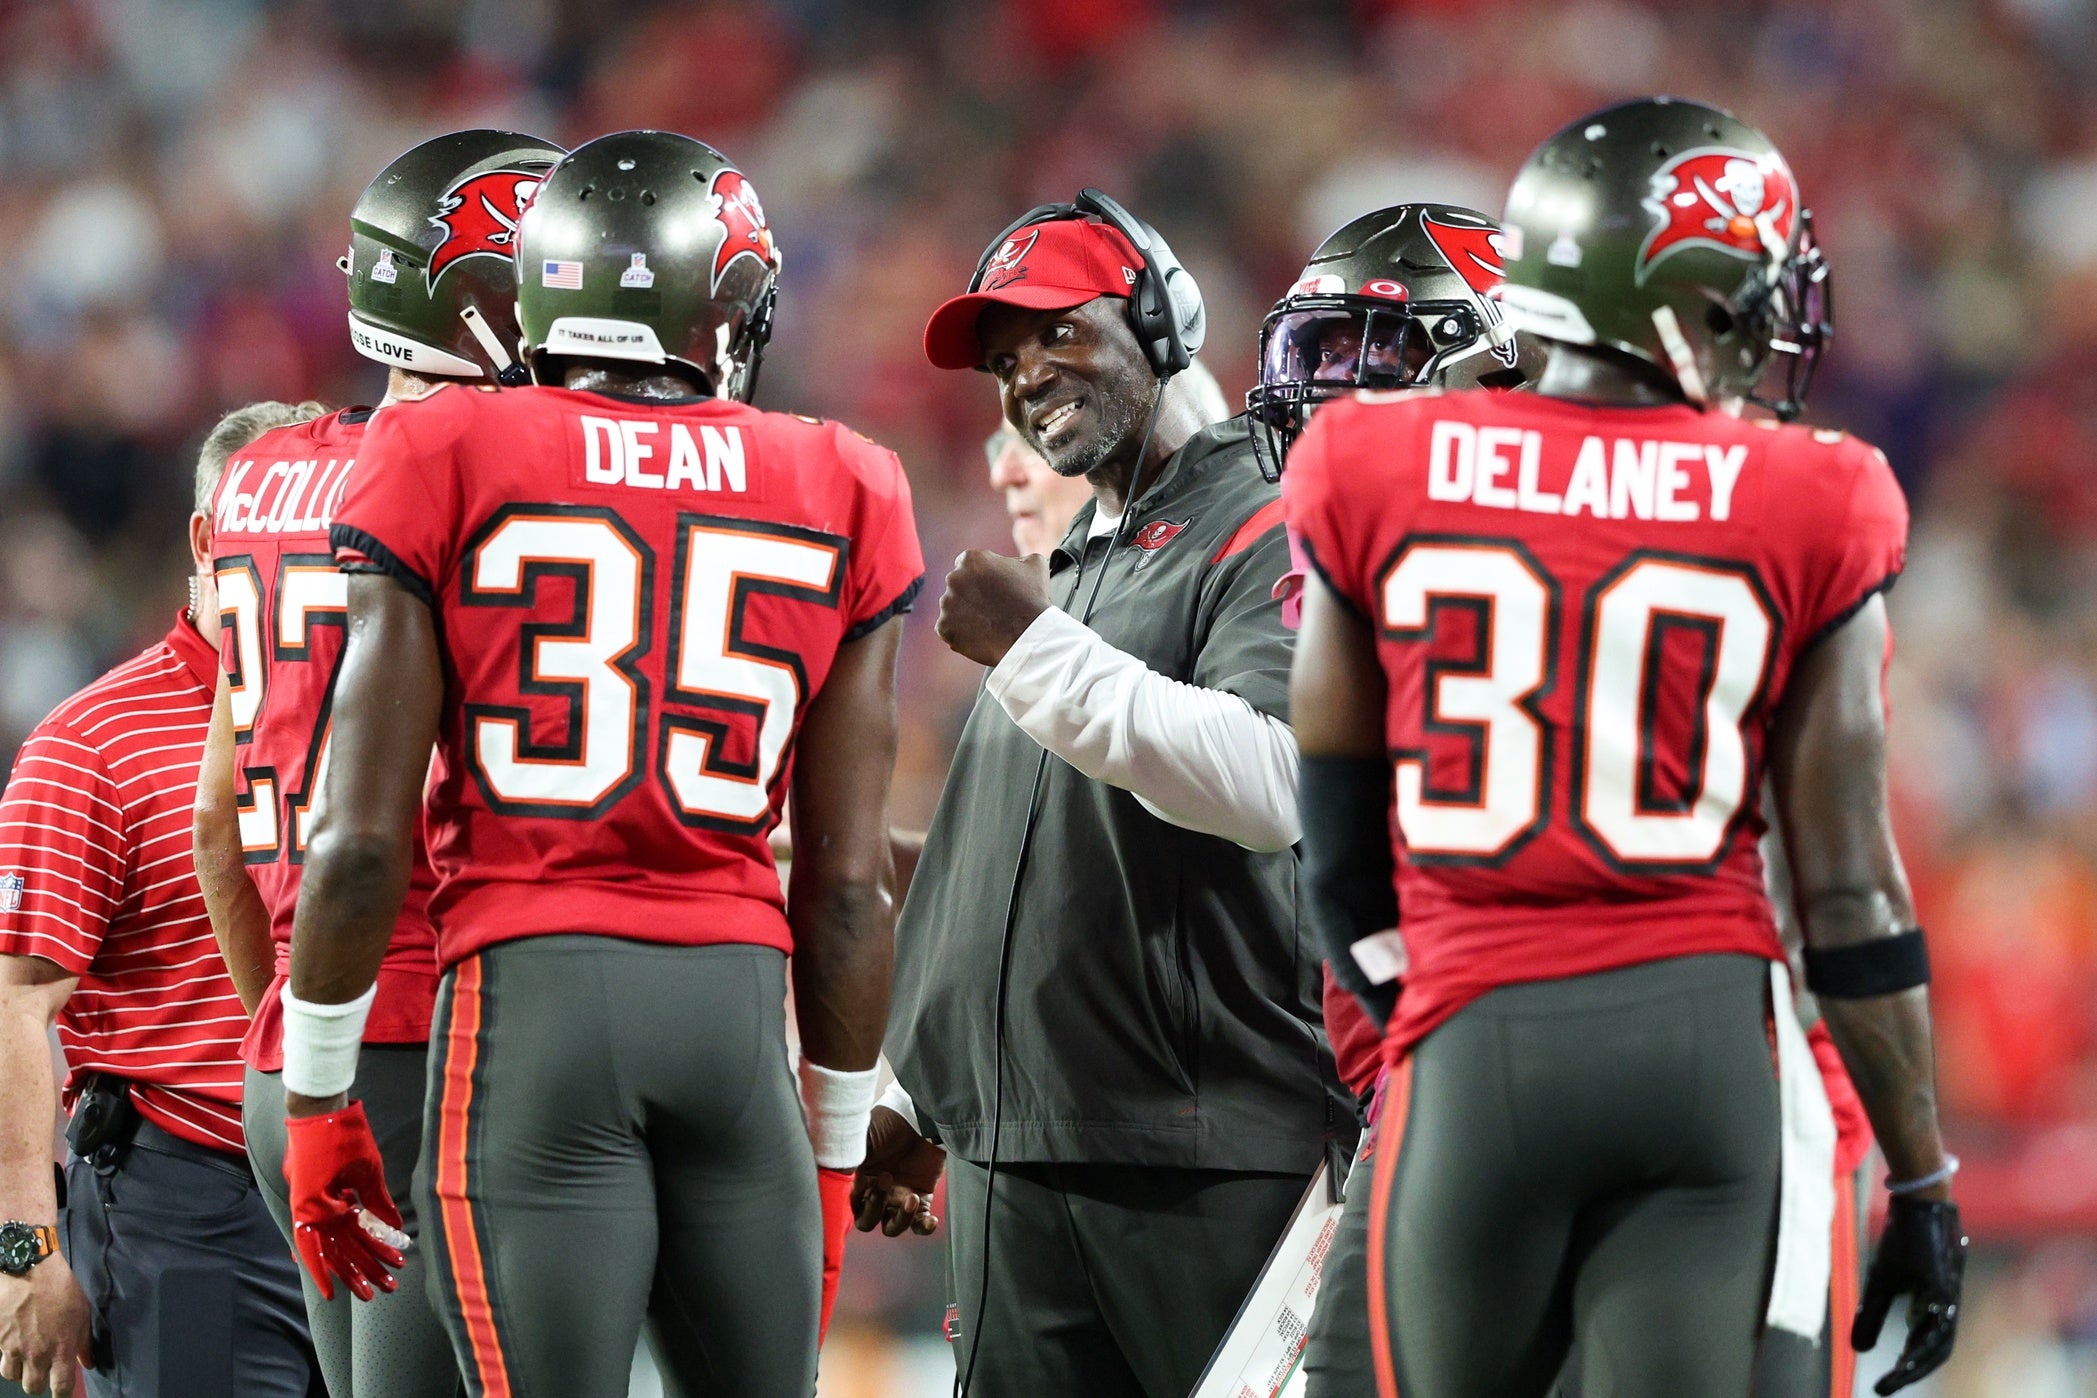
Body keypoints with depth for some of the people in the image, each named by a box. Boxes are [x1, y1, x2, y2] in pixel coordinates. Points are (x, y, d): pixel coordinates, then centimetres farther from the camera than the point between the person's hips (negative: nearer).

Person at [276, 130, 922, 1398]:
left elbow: (365, 839, -1)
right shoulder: (840, 496, 8)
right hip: (738, 1001, 2)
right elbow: (848, 881, 8)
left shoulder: (450, 462, 2)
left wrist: (318, 1100, 8)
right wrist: (836, 1148, 17)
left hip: (530, 998, -2)